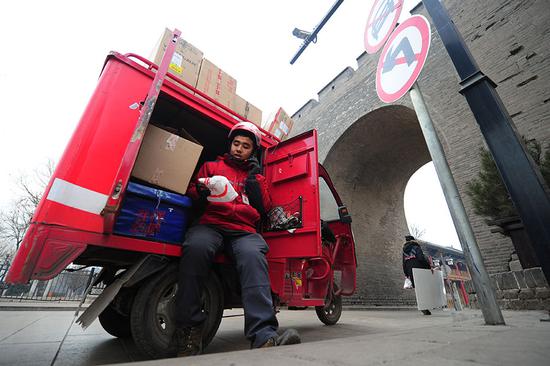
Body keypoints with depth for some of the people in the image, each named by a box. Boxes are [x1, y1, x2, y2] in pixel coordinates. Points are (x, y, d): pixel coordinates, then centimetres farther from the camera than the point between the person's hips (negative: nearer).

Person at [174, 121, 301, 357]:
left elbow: (264, 210, 17)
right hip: (211, 225, 0)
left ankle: (264, 337, -43)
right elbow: (191, 191, 20)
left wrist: (257, 179, 7)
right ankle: (189, 330, -23)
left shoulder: (256, 176, 28)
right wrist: (200, 192, -4)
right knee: (196, 247, -35)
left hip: (244, 231, 1)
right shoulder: (211, 166, 26)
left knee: (254, 256, -34)